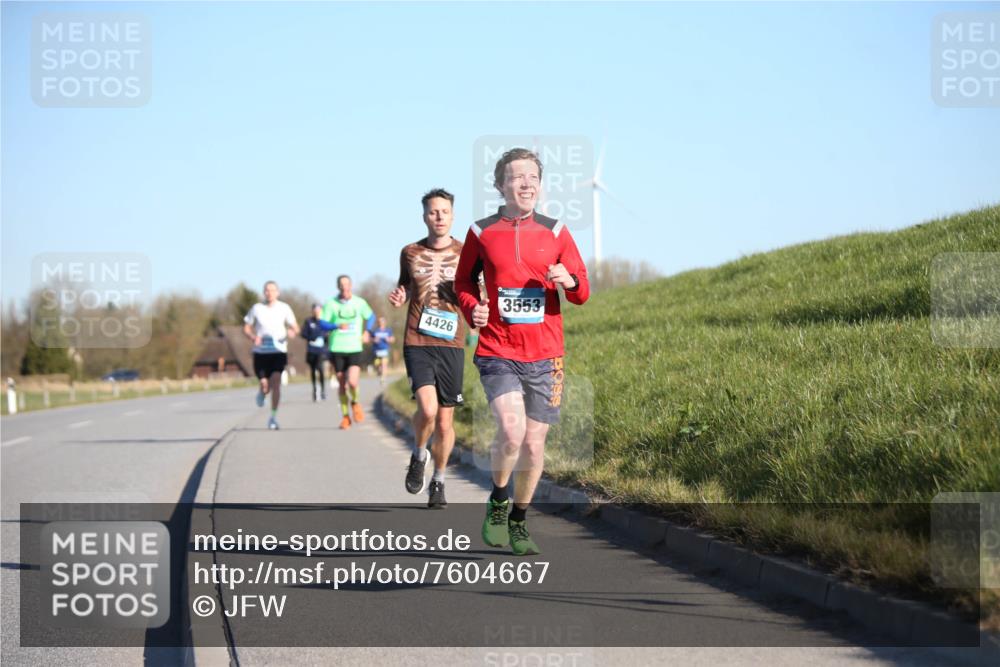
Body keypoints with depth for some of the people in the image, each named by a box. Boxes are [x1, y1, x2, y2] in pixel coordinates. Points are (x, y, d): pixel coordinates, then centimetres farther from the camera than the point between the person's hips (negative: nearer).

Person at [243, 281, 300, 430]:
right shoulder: (257, 308, 3)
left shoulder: (284, 308, 3)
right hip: (261, 352, 0)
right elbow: (246, 328, 8)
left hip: (279, 351, 0)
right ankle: (261, 393, 34)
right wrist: (253, 337, -13)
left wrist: (292, 332, -19)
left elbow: (295, 327, 6)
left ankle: (273, 417, -6)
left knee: (276, 382, -16)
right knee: (265, 386, -5)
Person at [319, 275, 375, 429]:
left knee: (353, 382, -16)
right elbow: (322, 323, -3)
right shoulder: (331, 304, -1)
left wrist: (367, 331, 5)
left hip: (354, 349, 0)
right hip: (337, 349, 0)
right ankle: (345, 416, 21)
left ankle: (355, 402, 17)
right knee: (342, 384, 7)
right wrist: (337, 326, -20)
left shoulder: (359, 302, 3)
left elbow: (371, 316, 20)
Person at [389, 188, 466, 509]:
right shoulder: (410, 253, 7)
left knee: (445, 422, 4)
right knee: (427, 409, -21)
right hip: (417, 342, 0)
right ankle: (418, 457, 9)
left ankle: (438, 482, 24)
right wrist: (399, 298, -2)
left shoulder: (465, 253, 4)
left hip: (451, 344, 0)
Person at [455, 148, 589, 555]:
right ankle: (498, 502, 6)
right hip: (497, 353, -2)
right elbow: (464, 281, 16)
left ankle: (519, 522, 27)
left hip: (544, 356, 2)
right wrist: (472, 310, -5)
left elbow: (582, 293, 7)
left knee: (534, 444, 5)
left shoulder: (555, 232, 5)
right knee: (511, 430, -22)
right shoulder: (481, 232, 2)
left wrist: (570, 282, -16)